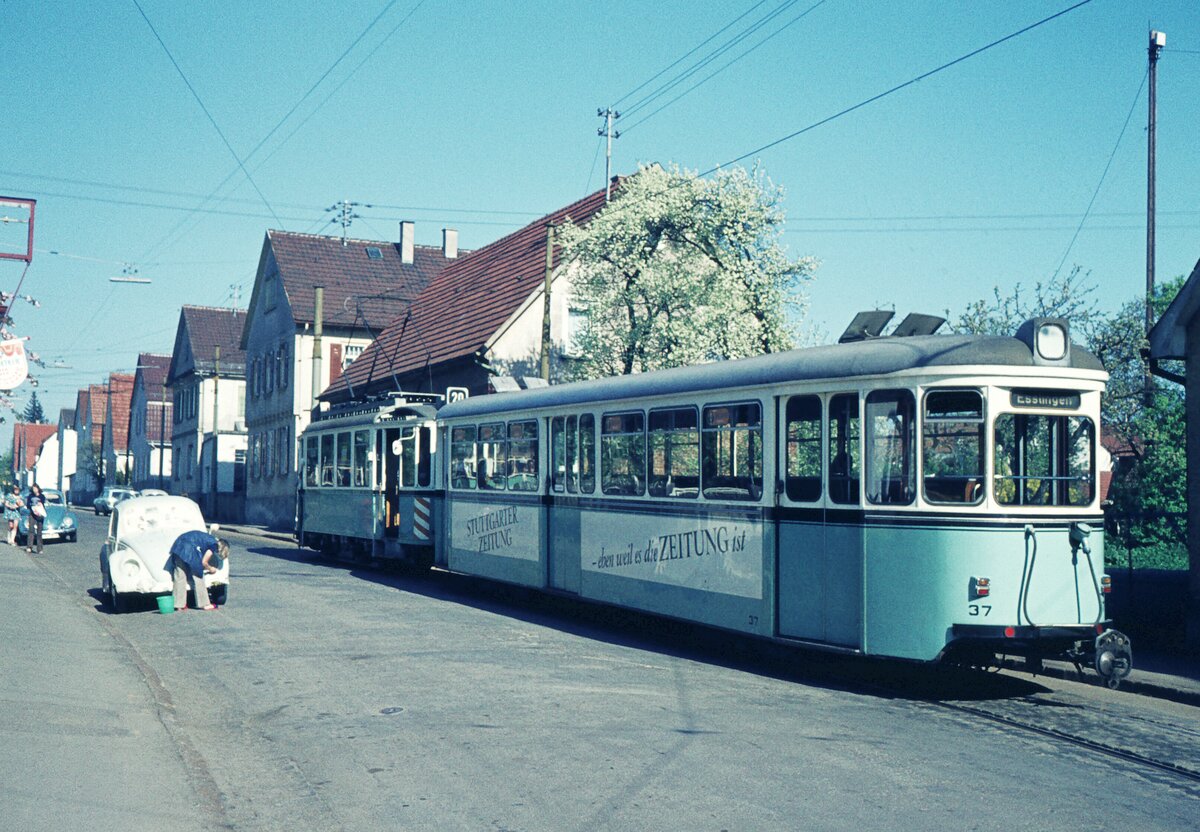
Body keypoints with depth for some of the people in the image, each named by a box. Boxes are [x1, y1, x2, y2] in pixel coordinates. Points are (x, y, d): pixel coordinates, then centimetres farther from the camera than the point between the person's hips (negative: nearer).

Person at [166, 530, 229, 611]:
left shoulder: (210, 540, 26)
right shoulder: (214, 545, 3)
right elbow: (204, 562, 3)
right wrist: (210, 569, 20)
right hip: (189, 549, -8)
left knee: (179, 577, 8)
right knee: (198, 576, 3)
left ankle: (180, 605, 9)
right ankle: (204, 604, 10)